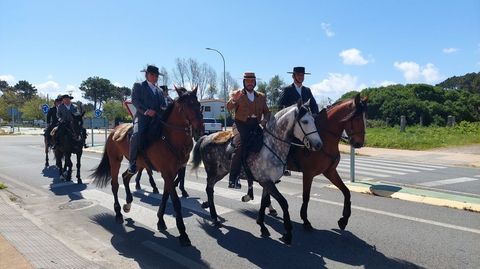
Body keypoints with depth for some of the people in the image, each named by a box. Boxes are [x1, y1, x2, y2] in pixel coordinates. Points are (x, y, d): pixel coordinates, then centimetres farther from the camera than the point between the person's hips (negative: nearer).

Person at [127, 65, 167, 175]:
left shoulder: (159, 91, 29)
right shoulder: (138, 85, 13)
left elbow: (164, 106, 24)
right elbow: (135, 100, -1)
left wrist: (165, 111, -2)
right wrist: (146, 111, -15)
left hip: (157, 118, 6)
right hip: (142, 116, -6)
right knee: (137, 134, -31)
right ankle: (132, 163, -20)